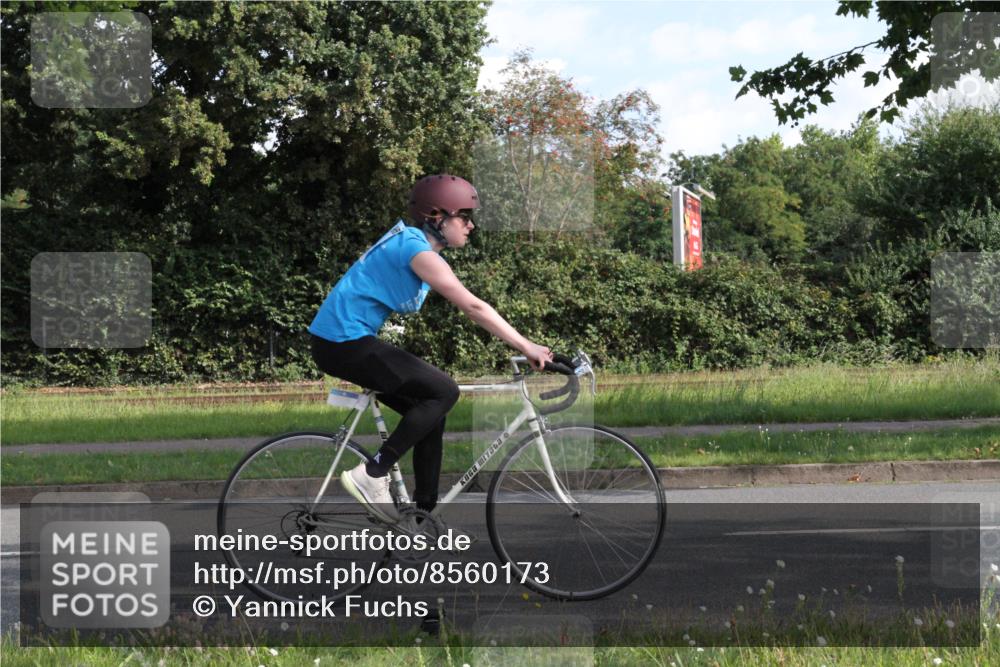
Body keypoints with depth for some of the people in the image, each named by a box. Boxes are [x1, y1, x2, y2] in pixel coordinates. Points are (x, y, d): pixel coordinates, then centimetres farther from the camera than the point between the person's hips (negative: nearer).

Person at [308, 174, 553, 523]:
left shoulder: (412, 241, 15)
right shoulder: (418, 251, -16)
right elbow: (473, 307, -20)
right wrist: (527, 347, -18)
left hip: (343, 341, 10)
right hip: (345, 344, -10)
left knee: (430, 410, 12)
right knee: (443, 391, -11)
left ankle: (424, 511, 16)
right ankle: (371, 475, -10)